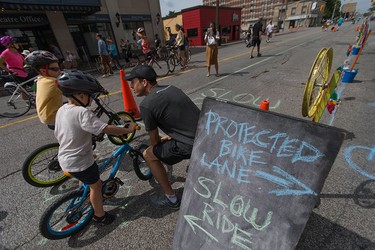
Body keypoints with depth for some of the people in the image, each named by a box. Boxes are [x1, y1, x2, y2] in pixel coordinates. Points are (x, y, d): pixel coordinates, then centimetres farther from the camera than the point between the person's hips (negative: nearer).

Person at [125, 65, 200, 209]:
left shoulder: (146, 105, -10)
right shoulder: (170, 88, 11)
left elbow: (155, 141, 1)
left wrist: (162, 140, 23)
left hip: (192, 144, -8)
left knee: (148, 155, 8)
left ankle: (171, 199, 19)